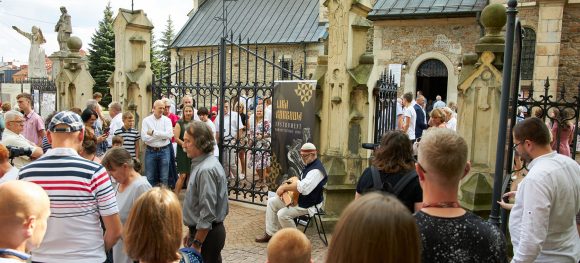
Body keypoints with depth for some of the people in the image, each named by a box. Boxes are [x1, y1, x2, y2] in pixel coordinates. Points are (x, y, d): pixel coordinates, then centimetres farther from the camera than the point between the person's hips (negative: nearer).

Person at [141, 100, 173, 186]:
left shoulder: (167, 120, 2)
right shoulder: (146, 120, -1)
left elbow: (169, 135, -14)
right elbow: (144, 137, -12)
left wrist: (153, 132, -14)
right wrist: (162, 135, -11)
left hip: (164, 151, 1)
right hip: (150, 151, -1)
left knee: (164, 178, 8)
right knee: (150, 178, 7)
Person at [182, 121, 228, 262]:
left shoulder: (206, 170, -23)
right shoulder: (201, 164, 8)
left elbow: (207, 214, -25)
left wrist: (196, 245, -21)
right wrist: (191, 232, 20)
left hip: (206, 234, -9)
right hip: (199, 230, 9)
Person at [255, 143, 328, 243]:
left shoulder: (316, 170, -24)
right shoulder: (309, 165, 10)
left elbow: (303, 188, -35)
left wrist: (284, 187, -24)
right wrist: (288, 186, 2)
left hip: (308, 205, -11)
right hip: (296, 198, 11)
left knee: (282, 214, -26)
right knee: (272, 201, 7)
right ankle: (270, 233, 8)